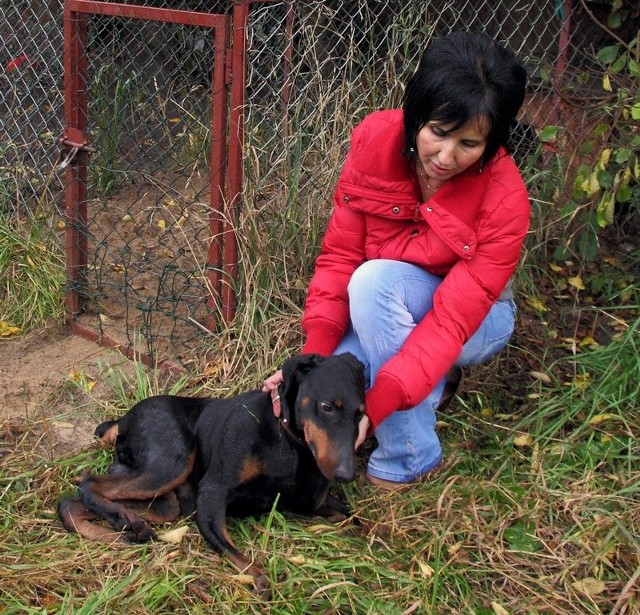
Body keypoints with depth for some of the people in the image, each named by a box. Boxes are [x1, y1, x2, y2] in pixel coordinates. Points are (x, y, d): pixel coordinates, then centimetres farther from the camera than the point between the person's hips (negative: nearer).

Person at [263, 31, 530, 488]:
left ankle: (411, 458, -19)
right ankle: (429, 382, 9)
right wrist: (314, 356, -26)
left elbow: (453, 322, -32)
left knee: (375, 280, -35)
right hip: (380, 314, 4)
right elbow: (339, 254, -16)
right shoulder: (376, 139, -20)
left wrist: (372, 407, -40)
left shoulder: (504, 201, -29)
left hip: (474, 323, -3)